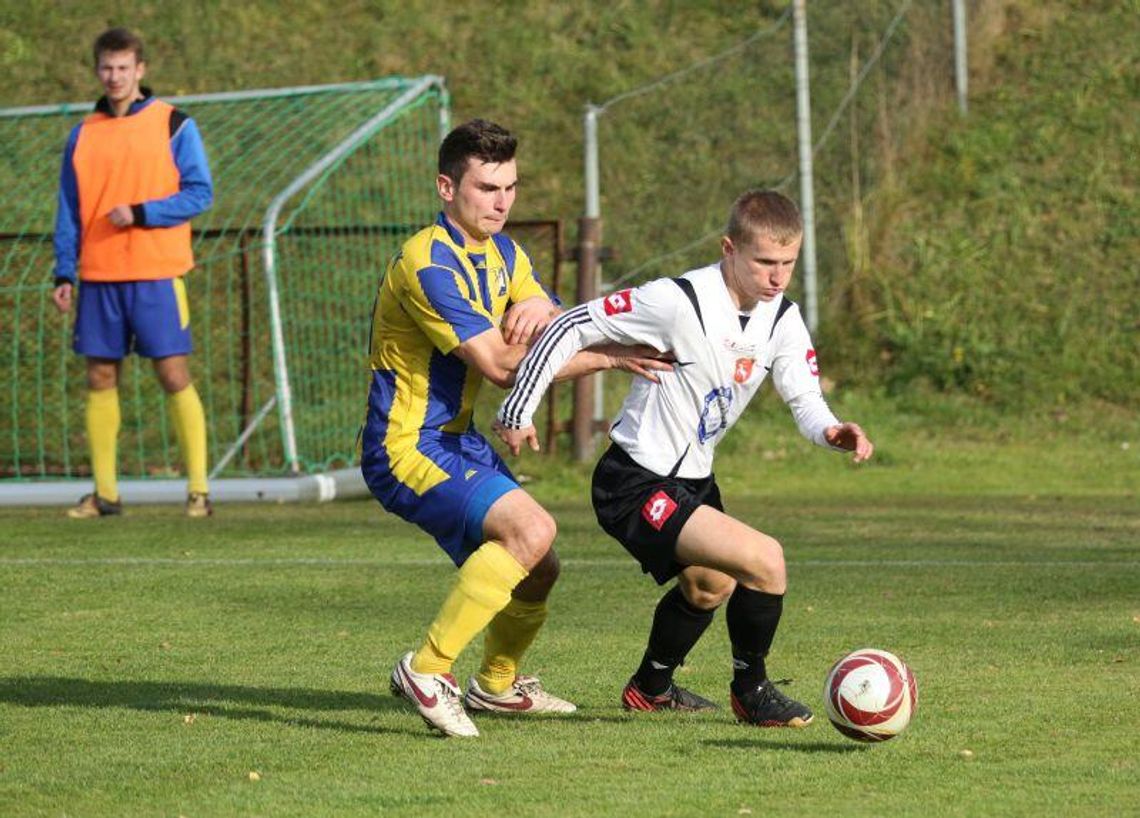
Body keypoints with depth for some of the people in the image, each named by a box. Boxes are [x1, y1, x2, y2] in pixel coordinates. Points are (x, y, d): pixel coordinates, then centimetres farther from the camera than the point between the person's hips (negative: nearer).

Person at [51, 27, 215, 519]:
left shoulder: (173, 126, -1)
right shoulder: (83, 134, 11)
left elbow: (200, 193, -5)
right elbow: (69, 211, 13)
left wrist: (140, 213, -16)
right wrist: (63, 274, 4)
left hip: (157, 274, -4)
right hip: (99, 276, 4)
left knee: (173, 375, -6)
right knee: (100, 378, 4)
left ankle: (198, 489, -3)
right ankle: (104, 492, 10)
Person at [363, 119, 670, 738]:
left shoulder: (503, 255, 10)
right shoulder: (427, 263, -21)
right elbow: (500, 366, -23)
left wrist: (538, 311, -16)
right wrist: (610, 358, -20)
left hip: (458, 441, 10)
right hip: (404, 448, -10)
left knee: (536, 569, 16)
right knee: (530, 528, -28)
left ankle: (495, 683, 42)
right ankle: (427, 670, -22)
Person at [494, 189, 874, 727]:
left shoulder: (781, 319, -2)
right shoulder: (680, 301, -24)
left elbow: (804, 398, -4)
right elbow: (573, 326, -19)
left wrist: (830, 431, -28)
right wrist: (519, 410, -17)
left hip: (693, 480, 10)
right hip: (635, 485, -10)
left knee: (709, 585, 33)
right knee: (764, 560, -22)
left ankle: (650, 688, 57)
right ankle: (750, 690, 0)